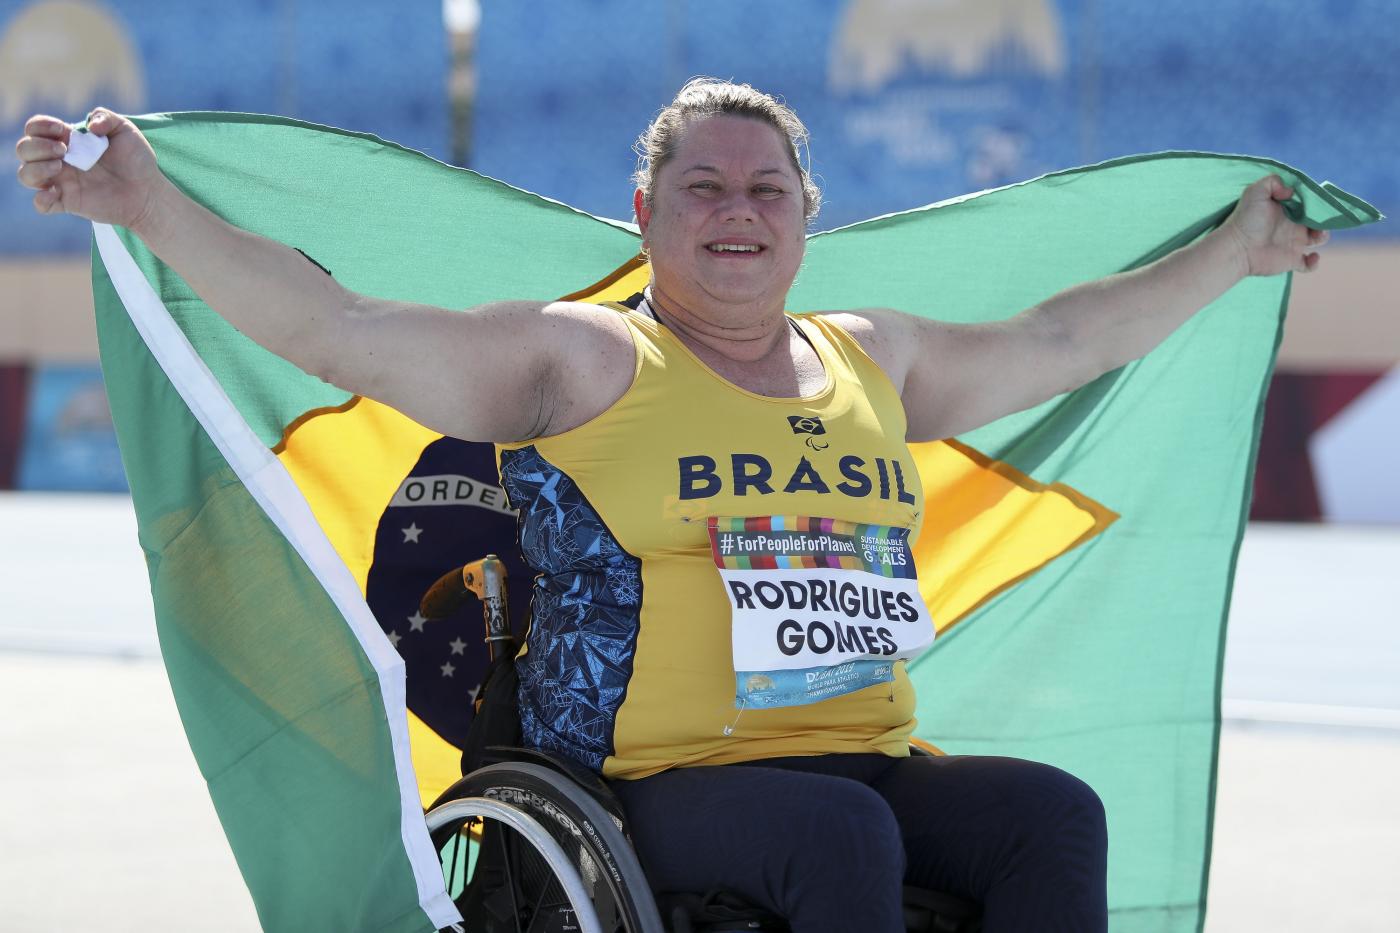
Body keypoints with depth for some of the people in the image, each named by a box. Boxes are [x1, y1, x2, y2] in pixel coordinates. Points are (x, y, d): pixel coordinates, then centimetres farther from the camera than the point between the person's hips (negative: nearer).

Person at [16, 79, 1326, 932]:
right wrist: (151, 205, -15)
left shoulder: (873, 361, 20)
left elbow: (1057, 344, 34)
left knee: (1057, 812, -21)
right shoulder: (585, 362, 2)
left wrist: (1233, 254, 41)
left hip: (869, 757, 6)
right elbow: (332, 330, -5)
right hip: (655, 787, -5)